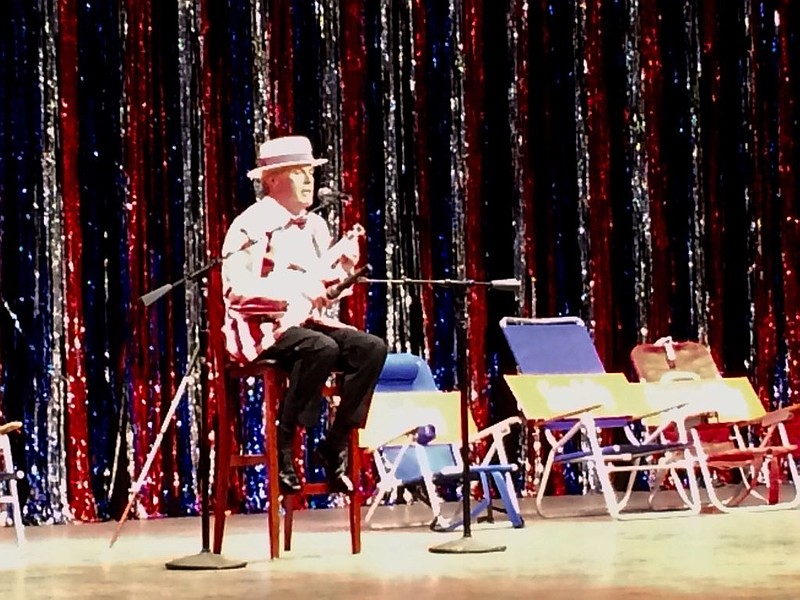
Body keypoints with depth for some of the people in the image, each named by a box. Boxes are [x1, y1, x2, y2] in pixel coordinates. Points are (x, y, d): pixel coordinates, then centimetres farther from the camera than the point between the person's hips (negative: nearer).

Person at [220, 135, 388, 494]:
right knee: (322, 349, -35)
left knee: (372, 348, -16)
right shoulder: (252, 226, -8)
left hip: (308, 320, 7)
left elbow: (328, 290, 19)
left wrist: (344, 265, -3)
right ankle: (282, 445, -22)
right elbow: (237, 288, -19)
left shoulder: (314, 226, 15)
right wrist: (296, 287, -26)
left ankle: (335, 446, -10)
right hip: (263, 326, -7)